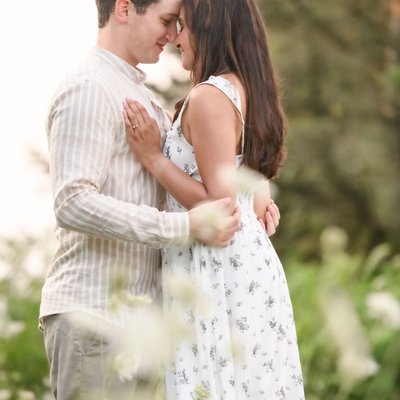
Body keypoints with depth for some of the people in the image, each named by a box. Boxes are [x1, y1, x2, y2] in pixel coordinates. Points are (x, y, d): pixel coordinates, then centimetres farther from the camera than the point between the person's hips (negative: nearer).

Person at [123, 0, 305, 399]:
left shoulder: (209, 97, -14)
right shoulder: (248, 93, 15)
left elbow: (221, 209, -19)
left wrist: (153, 158, -13)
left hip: (219, 273, -10)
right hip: (253, 258, 10)